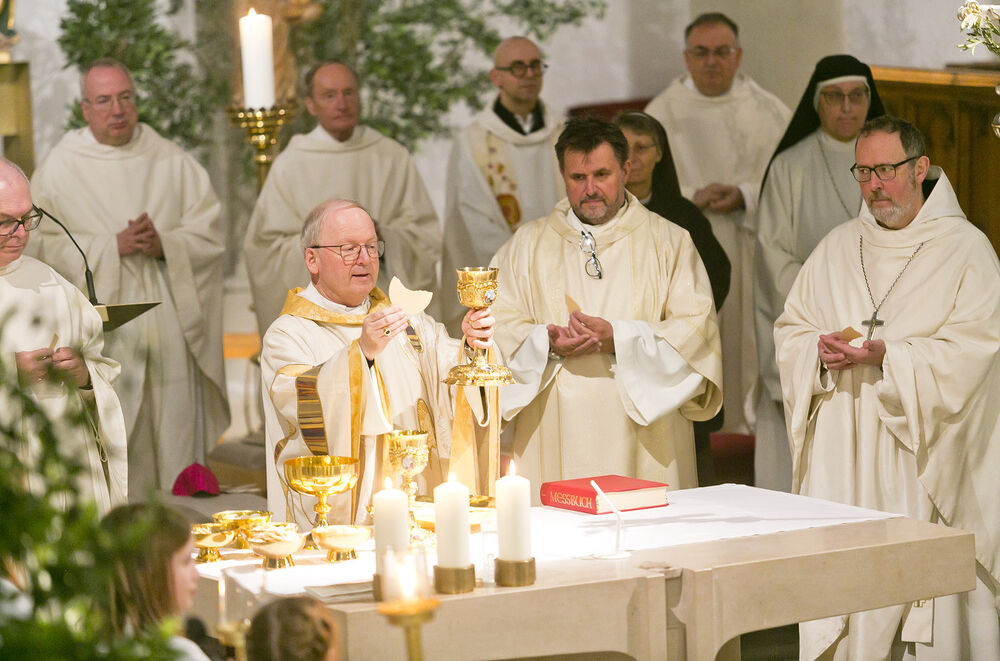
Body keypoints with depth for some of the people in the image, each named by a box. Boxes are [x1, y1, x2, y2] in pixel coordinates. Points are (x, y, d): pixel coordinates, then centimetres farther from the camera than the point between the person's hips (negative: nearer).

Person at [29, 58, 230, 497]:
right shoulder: (60, 169, 3)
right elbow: (46, 247, -5)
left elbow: (210, 234, 5)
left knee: (176, 432, 1)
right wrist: (114, 246, -14)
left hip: (169, 323, 2)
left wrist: (165, 244, -13)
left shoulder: (172, 162, 10)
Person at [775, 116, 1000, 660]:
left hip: (923, 462, -4)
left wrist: (888, 358, -20)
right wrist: (821, 350, -8)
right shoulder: (836, 248, 15)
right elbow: (790, 330, 14)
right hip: (841, 461, 4)